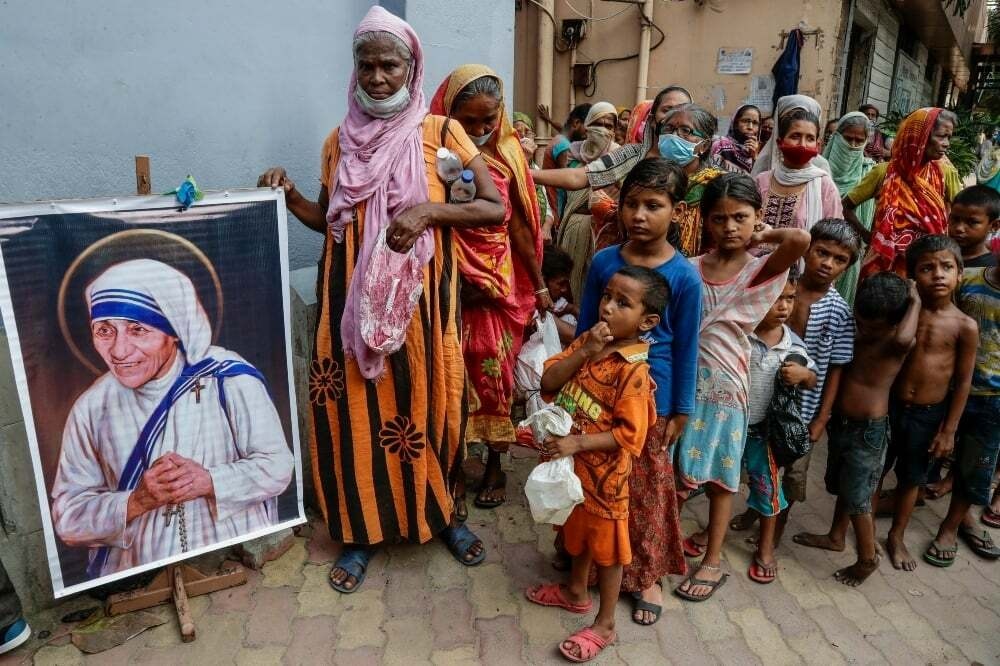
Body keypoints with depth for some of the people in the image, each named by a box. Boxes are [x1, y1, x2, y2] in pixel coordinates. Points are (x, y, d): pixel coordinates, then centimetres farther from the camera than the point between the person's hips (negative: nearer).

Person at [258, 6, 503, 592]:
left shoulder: (439, 132, 0)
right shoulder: (340, 140, 9)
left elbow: (496, 208, -5)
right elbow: (330, 220, 16)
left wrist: (428, 211, -18)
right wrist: (289, 195, -2)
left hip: (420, 298, -2)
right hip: (355, 300, 3)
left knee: (427, 401, 8)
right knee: (357, 409, 6)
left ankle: (443, 514, 31)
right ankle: (364, 531, 25)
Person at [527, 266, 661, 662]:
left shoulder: (633, 370, -23)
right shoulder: (588, 341, -3)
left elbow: (629, 434, -22)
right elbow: (548, 383, -9)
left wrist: (577, 443, -26)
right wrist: (584, 352, -22)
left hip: (603, 471, -7)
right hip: (572, 464, 7)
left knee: (606, 544, 12)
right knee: (578, 531, 26)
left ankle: (604, 625, 30)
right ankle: (576, 592, 50)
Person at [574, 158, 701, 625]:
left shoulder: (684, 276, -11)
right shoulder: (603, 262, -4)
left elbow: (685, 348, -5)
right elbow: (584, 330, 3)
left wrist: (680, 411, -2)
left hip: (652, 400, -2)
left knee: (648, 489, 12)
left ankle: (648, 574, 32)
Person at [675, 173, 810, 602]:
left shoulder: (763, 269, -8)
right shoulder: (691, 268, 0)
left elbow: (801, 239, -29)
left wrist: (764, 235, -11)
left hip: (724, 382, -2)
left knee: (718, 474, 11)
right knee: (675, 467, 13)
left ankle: (712, 561, 27)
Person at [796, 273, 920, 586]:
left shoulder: (897, 344, -19)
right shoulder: (856, 335, 3)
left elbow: (903, 338, -44)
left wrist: (915, 301, -29)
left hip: (869, 432, -7)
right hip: (841, 423, 8)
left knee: (857, 499, 4)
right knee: (840, 487, 24)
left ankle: (868, 559, 24)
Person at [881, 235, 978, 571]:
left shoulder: (965, 326, -11)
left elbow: (963, 382, -6)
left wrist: (948, 429, -5)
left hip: (928, 415, -1)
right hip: (890, 406, 1)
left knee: (911, 479, 16)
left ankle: (896, 537, 36)